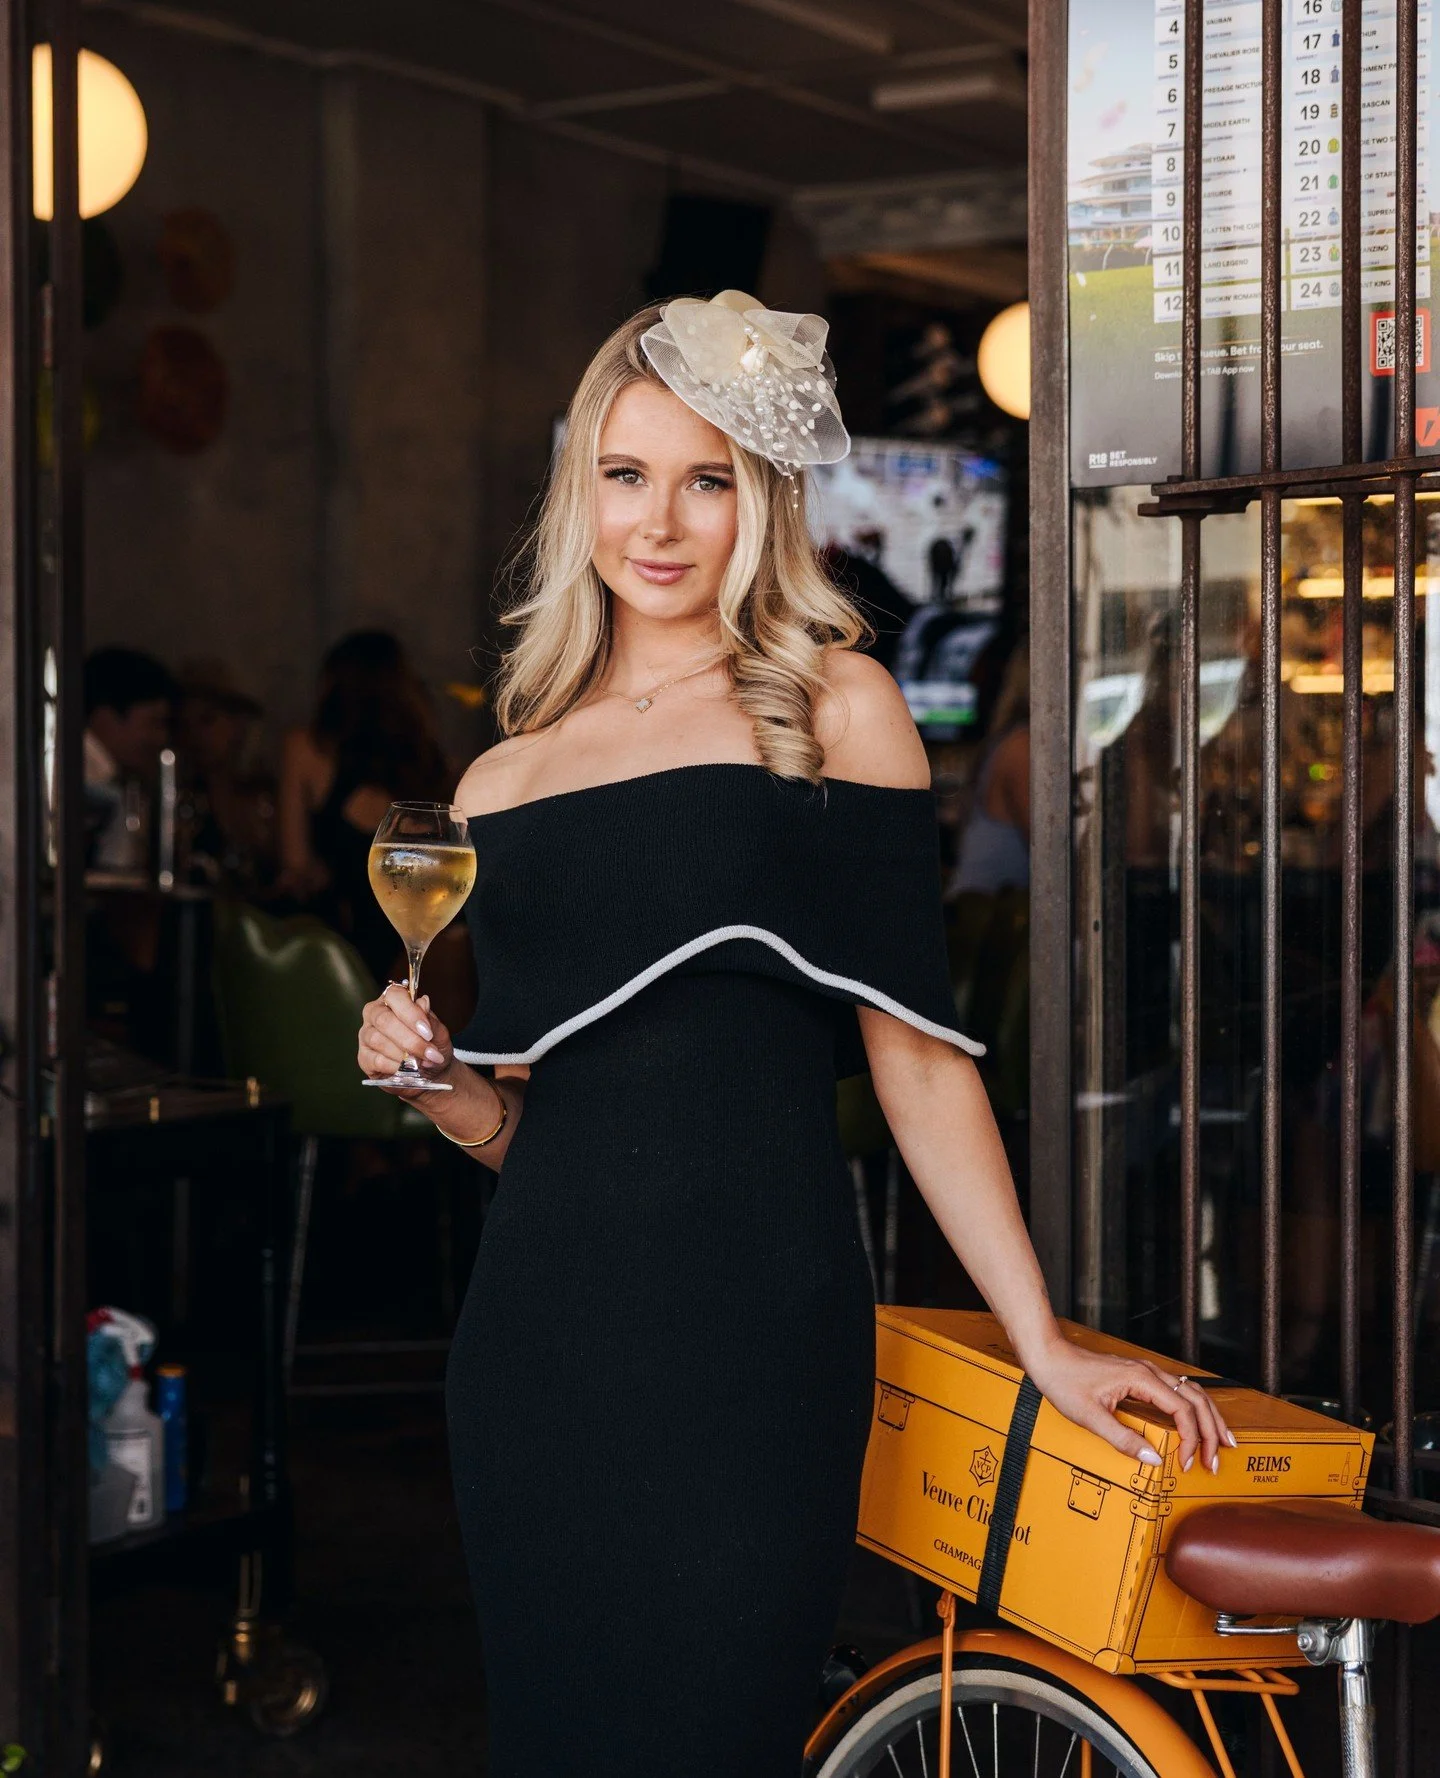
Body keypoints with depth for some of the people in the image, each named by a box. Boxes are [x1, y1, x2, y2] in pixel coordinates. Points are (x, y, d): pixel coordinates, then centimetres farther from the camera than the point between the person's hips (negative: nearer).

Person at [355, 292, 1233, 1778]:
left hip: (753, 1335, -3)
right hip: (538, 1339, 4)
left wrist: (1042, 1341, -5)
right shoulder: (505, 779, 13)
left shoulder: (832, 708, 3)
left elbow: (911, 1050, 0)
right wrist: (431, 1079, -3)